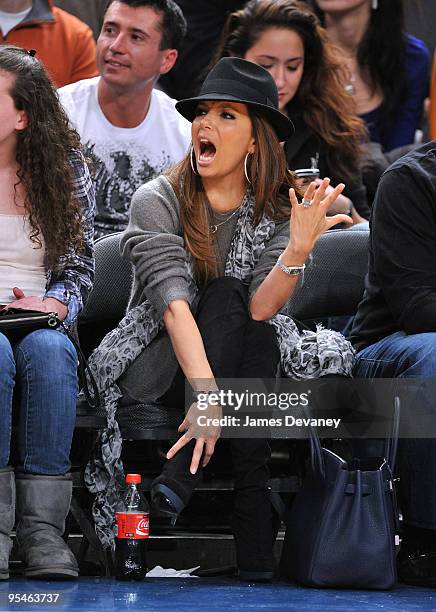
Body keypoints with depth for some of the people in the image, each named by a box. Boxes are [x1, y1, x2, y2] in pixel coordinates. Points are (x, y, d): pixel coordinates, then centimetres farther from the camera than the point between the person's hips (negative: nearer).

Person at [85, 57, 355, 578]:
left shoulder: (273, 212, 0)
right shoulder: (159, 200, -9)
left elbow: (259, 310, -17)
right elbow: (173, 304, -25)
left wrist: (298, 249, -34)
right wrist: (205, 392, -39)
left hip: (239, 367, 3)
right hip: (155, 368, -3)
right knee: (226, 293, -28)